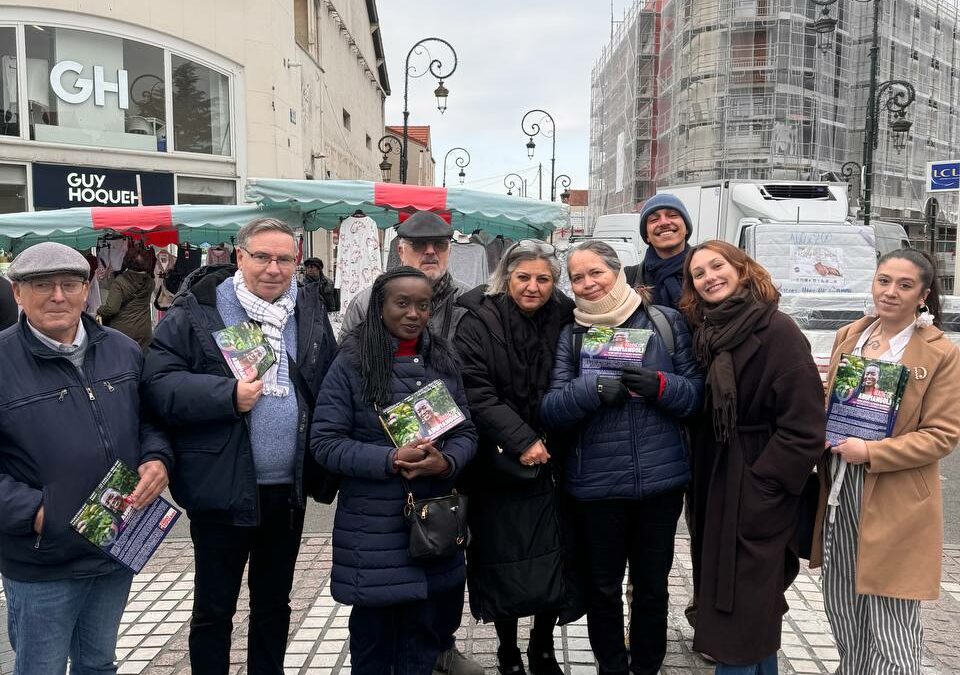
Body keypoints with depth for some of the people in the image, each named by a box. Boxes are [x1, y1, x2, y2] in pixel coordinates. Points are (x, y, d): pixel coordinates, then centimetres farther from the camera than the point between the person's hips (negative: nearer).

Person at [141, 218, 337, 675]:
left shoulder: (309, 311, 5)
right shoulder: (196, 311, -8)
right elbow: (158, 383, -14)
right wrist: (227, 395, -25)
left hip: (288, 488, 4)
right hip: (222, 488, -4)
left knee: (274, 603, 21)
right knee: (214, 609, 12)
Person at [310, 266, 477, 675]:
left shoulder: (444, 362, 7)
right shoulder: (351, 363, -7)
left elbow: (466, 432, 7)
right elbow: (325, 441, -10)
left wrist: (446, 463, -15)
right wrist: (390, 461, -22)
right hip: (374, 528, -4)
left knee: (426, 640, 17)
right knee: (374, 637, 13)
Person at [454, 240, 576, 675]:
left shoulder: (563, 320, 2)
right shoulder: (477, 323, -8)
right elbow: (476, 394, -16)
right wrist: (520, 440, -21)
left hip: (549, 461, 3)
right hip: (496, 464, -3)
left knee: (555, 562, 4)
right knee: (503, 564, 7)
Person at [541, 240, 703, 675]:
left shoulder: (667, 321, 1)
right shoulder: (570, 336, 2)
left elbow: (698, 392, 0)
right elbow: (550, 411, -7)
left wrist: (662, 386, -19)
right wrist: (591, 389, -25)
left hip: (660, 477, 0)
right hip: (596, 483, 0)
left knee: (652, 586, 17)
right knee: (603, 587, 16)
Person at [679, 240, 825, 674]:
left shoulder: (778, 330, -15)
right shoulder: (706, 332, 8)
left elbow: (804, 425, -19)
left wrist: (763, 483, -20)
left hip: (756, 491, -7)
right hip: (715, 485, 8)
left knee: (744, 609, 1)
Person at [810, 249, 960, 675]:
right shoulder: (848, 336, 9)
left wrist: (871, 453, -18)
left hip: (895, 503, -5)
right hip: (839, 493, 5)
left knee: (891, 629, 0)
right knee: (841, 608, 17)